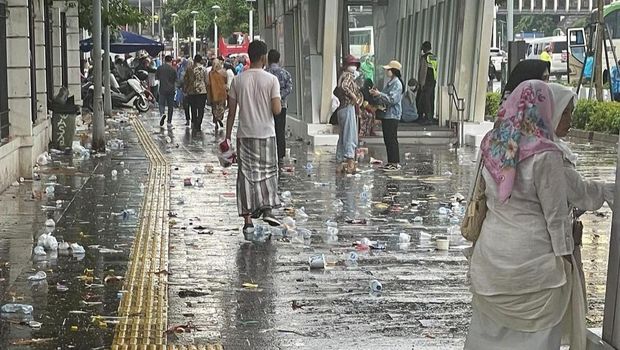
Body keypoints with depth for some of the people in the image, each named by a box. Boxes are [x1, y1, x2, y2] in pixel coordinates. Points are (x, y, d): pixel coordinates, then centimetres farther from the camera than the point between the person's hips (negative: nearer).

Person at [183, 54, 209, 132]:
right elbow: (206, 80, -3)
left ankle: (194, 124, 19)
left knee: (193, 109, 15)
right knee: (201, 109, 1)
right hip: (202, 91, -3)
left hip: (191, 91, 3)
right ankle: (198, 125, -6)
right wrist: (206, 89, 9)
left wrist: (185, 90, 14)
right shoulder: (203, 69, -4)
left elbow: (186, 80, 6)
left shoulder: (189, 69, 2)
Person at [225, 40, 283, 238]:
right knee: (268, 172, 17)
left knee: (246, 176, 5)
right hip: (266, 134, -2)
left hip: (245, 135, 2)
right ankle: (267, 209, 5)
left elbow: (232, 111, 3)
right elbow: (277, 110, -14)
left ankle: (248, 220, 3)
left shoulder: (238, 80, 1)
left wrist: (227, 137, 10)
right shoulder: (271, 80, -7)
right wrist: (279, 103, 10)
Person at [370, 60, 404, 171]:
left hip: (392, 115, -10)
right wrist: (376, 93, 7)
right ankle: (391, 162, 16)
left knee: (392, 139, -8)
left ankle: (395, 163, -6)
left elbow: (392, 99, -22)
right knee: (387, 139, 11)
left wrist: (379, 94, -20)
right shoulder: (390, 83, 18)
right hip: (386, 115, 10)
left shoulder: (397, 84, -12)